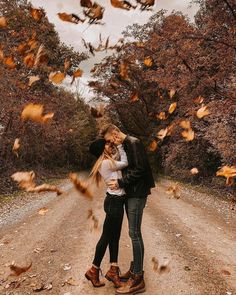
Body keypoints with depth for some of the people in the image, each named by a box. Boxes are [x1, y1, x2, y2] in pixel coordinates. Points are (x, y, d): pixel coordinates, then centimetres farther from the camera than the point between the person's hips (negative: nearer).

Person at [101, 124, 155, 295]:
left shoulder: (134, 143, -13)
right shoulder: (124, 146, 15)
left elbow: (140, 170, -20)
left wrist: (120, 183, -17)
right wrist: (119, 182, 5)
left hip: (137, 194, -9)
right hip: (130, 193, 9)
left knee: (134, 233, -5)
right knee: (134, 233, 15)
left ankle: (138, 279, 5)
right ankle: (135, 269, 27)